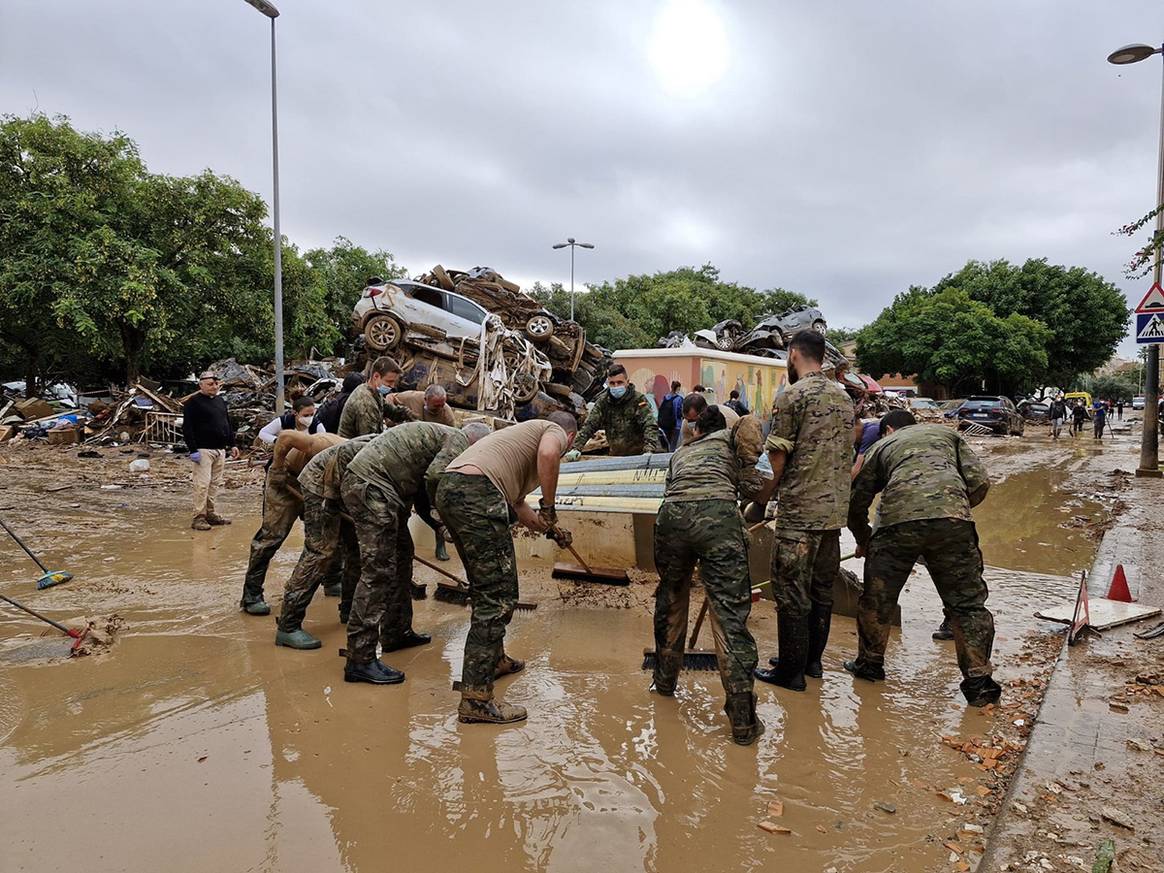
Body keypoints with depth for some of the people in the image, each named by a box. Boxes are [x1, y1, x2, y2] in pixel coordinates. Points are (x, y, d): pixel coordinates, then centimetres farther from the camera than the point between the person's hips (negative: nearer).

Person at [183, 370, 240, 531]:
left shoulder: (220, 401, 17)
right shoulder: (193, 403, -5)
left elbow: (228, 424, 23)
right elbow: (187, 428, -11)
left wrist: (232, 444, 16)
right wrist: (193, 450, -17)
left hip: (220, 450, 7)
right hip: (204, 450, -7)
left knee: (215, 483, 10)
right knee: (202, 483, -9)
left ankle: (210, 513, 18)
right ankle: (199, 517, -5)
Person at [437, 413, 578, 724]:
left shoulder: (525, 431, 36)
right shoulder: (555, 431, 13)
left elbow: (517, 503, 39)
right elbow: (547, 454, -14)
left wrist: (548, 527, 49)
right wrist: (549, 508, -4)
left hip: (448, 489, 10)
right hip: (476, 491, -9)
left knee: (486, 587, 24)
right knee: (498, 596, -7)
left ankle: (494, 659, 39)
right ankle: (475, 698, -7)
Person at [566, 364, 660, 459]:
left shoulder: (638, 400, -9)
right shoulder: (603, 401, 1)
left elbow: (650, 426, -18)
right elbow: (589, 425, 0)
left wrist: (649, 451, -33)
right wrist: (577, 448, -13)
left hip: (638, 454, -3)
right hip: (615, 455, 3)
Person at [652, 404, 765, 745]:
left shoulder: (679, 453, 38)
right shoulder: (730, 435, 31)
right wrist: (747, 486, 26)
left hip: (671, 514, 4)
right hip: (718, 513, -3)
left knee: (670, 602, 25)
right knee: (730, 614, -3)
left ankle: (665, 681, 41)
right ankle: (743, 720, -2)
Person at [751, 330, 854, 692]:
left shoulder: (793, 395, -11)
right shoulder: (844, 397, 12)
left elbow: (778, 462, -13)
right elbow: (846, 456, 16)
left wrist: (759, 501, -1)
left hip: (800, 512, -8)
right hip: (835, 510, 8)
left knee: (792, 592, 2)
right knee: (821, 588, 16)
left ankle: (791, 670, 10)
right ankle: (812, 659, 28)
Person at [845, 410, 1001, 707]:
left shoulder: (881, 445, 29)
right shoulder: (948, 433, 31)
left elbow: (856, 503, 28)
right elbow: (980, 483, 15)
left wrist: (864, 541, 44)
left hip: (897, 519, 0)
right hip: (952, 518, 1)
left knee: (877, 599, 18)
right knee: (967, 604, 13)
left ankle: (870, 663, 33)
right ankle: (978, 682, 16)